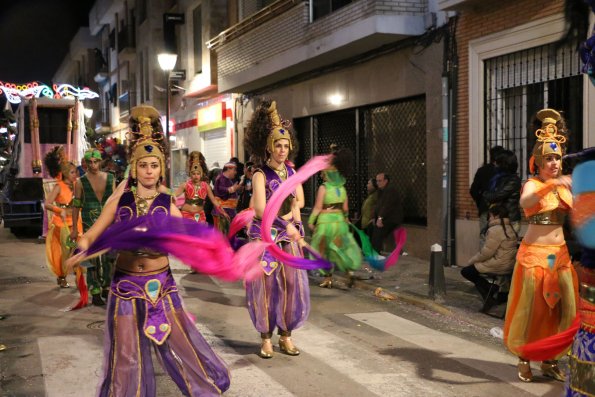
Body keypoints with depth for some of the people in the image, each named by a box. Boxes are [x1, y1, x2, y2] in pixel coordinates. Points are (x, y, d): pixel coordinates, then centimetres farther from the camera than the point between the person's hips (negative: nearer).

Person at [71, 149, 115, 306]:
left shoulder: (110, 178, 5)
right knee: (93, 260, -3)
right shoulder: (81, 182, -1)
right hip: (90, 225, -3)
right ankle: (95, 294, 2)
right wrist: (74, 228, 0)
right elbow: (76, 206, 2)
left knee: (109, 258, 7)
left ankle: (106, 288, 22)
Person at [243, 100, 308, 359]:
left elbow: (297, 205, 10)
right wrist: (286, 224, -17)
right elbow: (261, 210, -17)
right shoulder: (260, 175, -8)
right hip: (265, 237, -5)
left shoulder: (291, 172, 10)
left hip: (289, 237, 5)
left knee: (292, 284, 3)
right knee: (266, 285, 0)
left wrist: (298, 230, -3)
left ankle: (286, 335, 16)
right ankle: (266, 338, 12)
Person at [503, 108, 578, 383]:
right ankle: (523, 359, 17)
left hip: (561, 254, 6)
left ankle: (550, 359, 20)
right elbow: (525, 202, -32)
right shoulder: (532, 184, -9)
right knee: (530, 308, 2)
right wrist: (551, 185, -45)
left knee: (563, 308, 7)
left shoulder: (565, 183, 10)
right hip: (534, 254, -6)